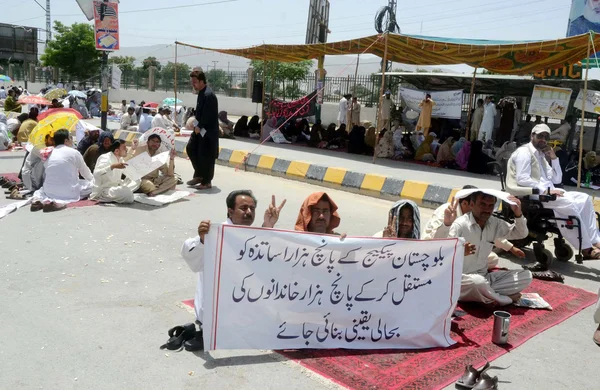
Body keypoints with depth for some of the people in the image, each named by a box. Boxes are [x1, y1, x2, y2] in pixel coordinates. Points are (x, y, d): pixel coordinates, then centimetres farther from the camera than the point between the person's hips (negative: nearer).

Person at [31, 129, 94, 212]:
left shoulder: (50, 153, 11)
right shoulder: (74, 152, -2)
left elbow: (46, 177, 16)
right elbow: (86, 173, 10)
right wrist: (92, 179, 33)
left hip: (49, 192, 6)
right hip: (68, 192, -6)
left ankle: (39, 200, -2)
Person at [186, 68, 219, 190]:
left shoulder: (208, 95, -21)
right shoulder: (201, 93, 9)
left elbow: (208, 115, -23)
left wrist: (199, 127, -14)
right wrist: (197, 125, 5)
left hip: (208, 130, -10)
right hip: (200, 128, 10)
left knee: (206, 156, -2)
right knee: (191, 149, 16)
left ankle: (207, 182, 11)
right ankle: (199, 175, 27)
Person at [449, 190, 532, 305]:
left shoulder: (495, 223, 5)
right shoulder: (460, 224, -16)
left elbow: (521, 234, 14)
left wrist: (518, 213, -5)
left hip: (484, 277, 7)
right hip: (461, 279, -7)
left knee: (526, 275, -3)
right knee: (478, 282, -40)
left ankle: (486, 294, -17)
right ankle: (505, 299, -9)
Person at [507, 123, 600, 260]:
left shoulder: (541, 156, 23)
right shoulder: (524, 152, -4)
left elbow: (557, 180, 19)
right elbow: (522, 179, -19)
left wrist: (554, 159, 9)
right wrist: (545, 190, -23)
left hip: (546, 192, 9)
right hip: (532, 194, -9)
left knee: (584, 199, -4)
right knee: (569, 204, -28)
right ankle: (587, 249, -20)